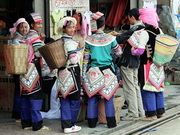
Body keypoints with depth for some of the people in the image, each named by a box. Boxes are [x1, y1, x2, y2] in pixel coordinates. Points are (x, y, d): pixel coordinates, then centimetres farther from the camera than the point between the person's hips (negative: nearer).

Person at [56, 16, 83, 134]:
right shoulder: (70, 42, -16)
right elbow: (74, 59, -21)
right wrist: (80, 49, -12)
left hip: (62, 73, 8)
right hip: (71, 72, -8)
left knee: (64, 100, 9)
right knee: (74, 100, 1)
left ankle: (65, 124, 11)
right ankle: (70, 126, 4)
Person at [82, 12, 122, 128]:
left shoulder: (89, 40, -3)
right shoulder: (110, 38, -4)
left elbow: (85, 58, 2)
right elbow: (119, 52, 11)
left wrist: (84, 74, 10)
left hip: (93, 72, 1)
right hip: (107, 71, -1)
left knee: (92, 98, 7)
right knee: (108, 97, 6)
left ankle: (92, 122, 12)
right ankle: (111, 122, 7)